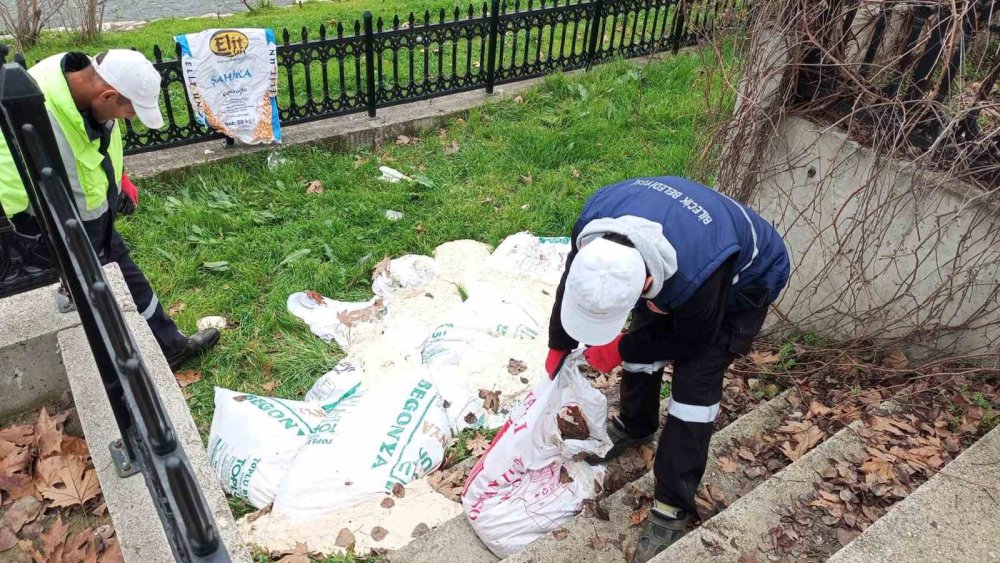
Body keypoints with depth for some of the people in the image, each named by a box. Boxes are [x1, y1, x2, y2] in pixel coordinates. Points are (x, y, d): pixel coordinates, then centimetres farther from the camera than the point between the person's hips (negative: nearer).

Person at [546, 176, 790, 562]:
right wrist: (559, 346, 1)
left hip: (744, 280, -5)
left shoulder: (697, 274, -48)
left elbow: (690, 340, -24)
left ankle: (673, 505, 1)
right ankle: (635, 426, 41)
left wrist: (621, 350, -15)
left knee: (695, 379, -13)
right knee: (642, 344, 10)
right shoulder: (595, 222, -32)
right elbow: (571, 281, -9)